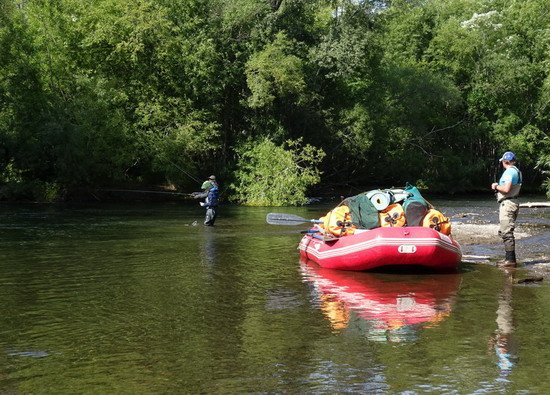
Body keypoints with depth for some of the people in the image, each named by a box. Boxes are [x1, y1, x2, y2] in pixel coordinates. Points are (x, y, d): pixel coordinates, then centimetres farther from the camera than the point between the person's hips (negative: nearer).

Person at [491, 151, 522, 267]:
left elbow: (506, 189, -25)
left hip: (507, 204, -11)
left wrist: (496, 186, -7)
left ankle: (511, 260, -12)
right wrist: (498, 186, 15)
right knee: (504, 231, 18)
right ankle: (509, 257, 23)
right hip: (513, 202, 11)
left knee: (506, 232, -11)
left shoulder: (509, 172, -15)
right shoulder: (516, 171, 18)